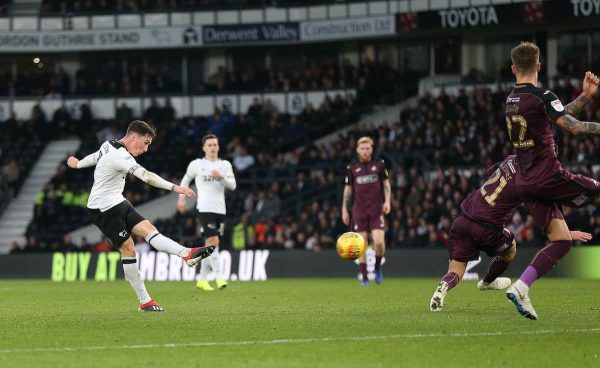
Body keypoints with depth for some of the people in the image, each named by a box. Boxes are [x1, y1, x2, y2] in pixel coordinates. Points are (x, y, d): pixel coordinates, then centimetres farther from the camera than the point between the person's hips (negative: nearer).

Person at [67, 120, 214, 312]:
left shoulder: (109, 145, 10)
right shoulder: (119, 155, -23)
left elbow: (94, 157, 32)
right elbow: (146, 176, -33)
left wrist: (78, 163, 52)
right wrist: (175, 188, -36)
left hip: (118, 203, 9)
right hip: (104, 208, -9)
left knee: (148, 229, -10)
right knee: (127, 247, -10)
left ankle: (187, 254, -30)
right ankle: (145, 301, -12)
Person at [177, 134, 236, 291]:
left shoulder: (225, 165, 10)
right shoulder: (197, 164, 4)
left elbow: (232, 185, -1)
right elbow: (186, 179, 20)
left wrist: (222, 176, -18)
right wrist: (182, 197, 14)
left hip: (220, 210, 4)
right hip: (205, 209, -4)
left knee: (210, 246, 9)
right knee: (213, 242, -18)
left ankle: (202, 280, 19)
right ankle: (219, 277, -23)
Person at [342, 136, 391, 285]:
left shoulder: (379, 164, 5)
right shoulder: (352, 168, 7)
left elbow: (386, 183, 10)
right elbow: (348, 189, 12)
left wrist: (387, 201, -4)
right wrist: (344, 210, 8)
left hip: (377, 210, -1)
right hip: (359, 210, 1)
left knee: (379, 242, -15)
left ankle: (377, 268, 12)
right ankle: (364, 277, 4)